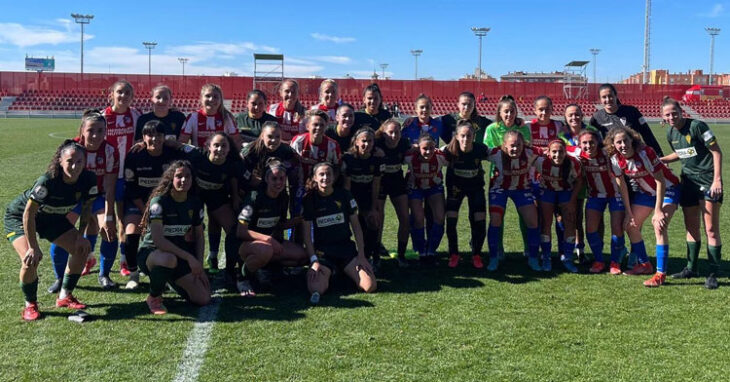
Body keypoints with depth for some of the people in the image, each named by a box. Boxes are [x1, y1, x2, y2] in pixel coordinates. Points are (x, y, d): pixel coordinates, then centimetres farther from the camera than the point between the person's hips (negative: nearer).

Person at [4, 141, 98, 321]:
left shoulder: (88, 179, -22)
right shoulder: (47, 181, -36)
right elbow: (28, 214, -30)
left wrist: (81, 236, -12)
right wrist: (33, 247, -28)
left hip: (52, 218, 6)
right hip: (19, 216, -6)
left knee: (82, 248, -6)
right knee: (31, 258, -26)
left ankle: (64, 297, 12)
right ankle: (30, 305, -1)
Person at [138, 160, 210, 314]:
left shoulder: (195, 203, 2)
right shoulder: (159, 201, -16)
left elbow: (199, 237, 10)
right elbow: (158, 239, -26)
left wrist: (199, 266, -2)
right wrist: (189, 257, -29)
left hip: (179, 257, 6)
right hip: (151, 252, -6)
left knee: (203, 299, -8)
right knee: (169, 259, -44)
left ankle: (173, 282, 25)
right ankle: (154, 297, -12)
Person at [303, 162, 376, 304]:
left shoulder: (344, 195, 2)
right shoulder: (309, 199, -1)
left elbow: (356, 226, 5)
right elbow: (307, 233, -2)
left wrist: (361, 254, -1)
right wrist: (314, 260, -12)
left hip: (346, 248, 4)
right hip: (322, 251, -4)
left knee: (370, 286, -13)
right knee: (316, 289, -33)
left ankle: (344, 271, 10)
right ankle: (328, 272, -6)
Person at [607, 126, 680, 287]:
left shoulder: (645, 152, -30)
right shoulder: (615, 159, -15)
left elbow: (660, 182, -27)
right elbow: (622, 186, -3)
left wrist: (658, 211, -27)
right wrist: (629, 212, -1)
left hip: (667, 189, -6)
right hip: (645, 191, 7)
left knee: (659, 226, -23)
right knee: (630, 225, 7)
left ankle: (661, 274, -20)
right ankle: (645, 265, 25)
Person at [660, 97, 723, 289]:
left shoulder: (697, 126, -15)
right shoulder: (670, 133, 6)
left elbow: (717, 152, -13)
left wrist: (717, 180, -19)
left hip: (708, 180, -7)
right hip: (688, 180, 7)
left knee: (711, 229, -6)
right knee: (691, 227, 12)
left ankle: (713, 274, 0)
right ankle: (691, 268, 23)